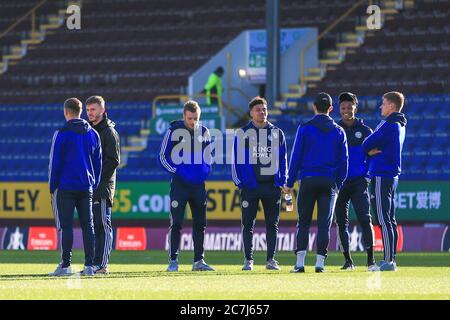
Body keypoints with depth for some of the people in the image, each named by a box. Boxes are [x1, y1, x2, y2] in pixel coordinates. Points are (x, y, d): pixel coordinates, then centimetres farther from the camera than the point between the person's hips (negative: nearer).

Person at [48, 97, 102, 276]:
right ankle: (89, 265, 1)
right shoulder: (93, 134, 11)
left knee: (66, 226, -4)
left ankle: (66, 265, -6)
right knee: (88, 225, 5)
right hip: (86, 188, 5)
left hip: (66, 186, -5)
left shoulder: (61, 134, -6)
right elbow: (98, 163, 14)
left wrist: (52, 187, 1)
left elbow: (55, 162, -6)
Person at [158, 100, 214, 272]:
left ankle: (199, 261, 14)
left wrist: (206, 170, 4)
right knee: (176, 223, -6)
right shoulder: (174, 131, -6)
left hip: (199, 185, 4)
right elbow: (163, 157, -2)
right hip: (179, 184, -4)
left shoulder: (204, 132, 7)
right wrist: (175, 171, -11)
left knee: (200, 224, 7)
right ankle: (173, 261, -1)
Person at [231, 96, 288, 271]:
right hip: (250, 185, -2)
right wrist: (239, 183, -7)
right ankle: (248, 260, 5)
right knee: (248, 224, 0)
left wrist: (281, 182, 3)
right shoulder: (242, 134, 2)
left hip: (272, 184, 2)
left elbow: (283, 159, 11)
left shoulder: (277, 133, 10)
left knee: (272, 224, 5)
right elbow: (237, 160, 1)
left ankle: (271, 259, 10)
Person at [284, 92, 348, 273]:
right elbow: (344, 161, 8)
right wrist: (338, 184, 17)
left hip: (308, 179, -2)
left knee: (303, 223, 3)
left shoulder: (305, 129, -1)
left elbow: (296, 157, -2)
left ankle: (300, 262, -6)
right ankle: (320, 262, -2)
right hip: (329, 182, 2)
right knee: (324, 224, 3)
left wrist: (290, 183, 3)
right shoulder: (338, 131, 7)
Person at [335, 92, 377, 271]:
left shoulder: (365, 131, 7)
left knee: (364, 219, -12)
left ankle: (370, 260, -13)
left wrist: (368, 176, -4)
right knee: (341, 221, 4)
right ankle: (348, 261, 11)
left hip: (359, 181, -2)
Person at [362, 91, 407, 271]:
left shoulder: (388, 125, -15)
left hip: (382, 177, -10)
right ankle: (391, 259, 15)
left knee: (384, 220, -11)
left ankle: (388, 261, -14)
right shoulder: (400, 126, 16)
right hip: (393, 175, 10)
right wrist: (372, 150, -3)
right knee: (390, 220, 12)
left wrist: (369, 150, 7)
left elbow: (367, 145, -13)